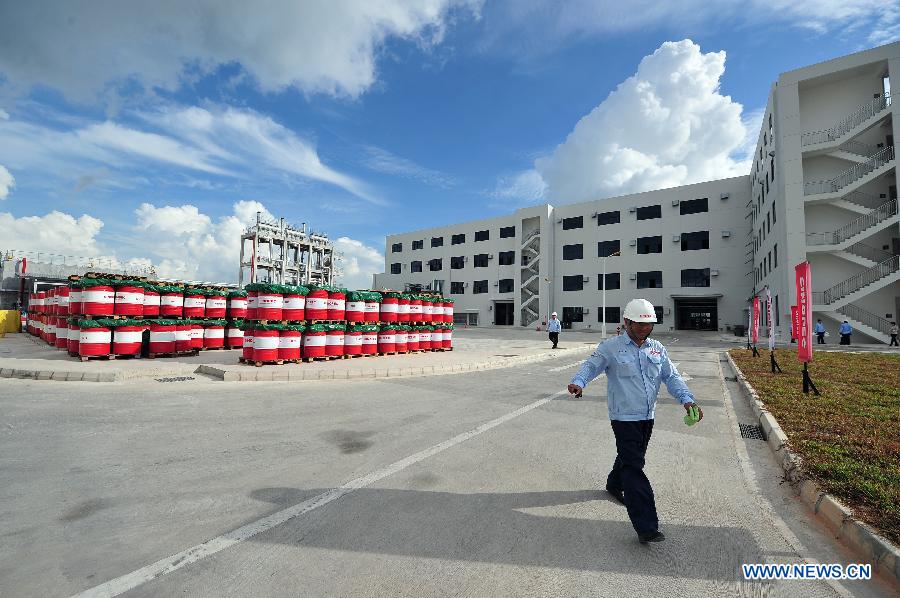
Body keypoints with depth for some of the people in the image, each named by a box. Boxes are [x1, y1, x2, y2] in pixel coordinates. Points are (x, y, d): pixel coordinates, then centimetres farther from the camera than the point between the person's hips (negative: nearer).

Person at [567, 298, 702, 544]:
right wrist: (578, 382, -35)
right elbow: (591, 366, -14)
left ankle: (614, 484, 51)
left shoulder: (657, 348, 9)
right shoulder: (611, 347, -9)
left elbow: (672, 376, 6)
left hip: (647, 416, 7)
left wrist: (687, 400, -10)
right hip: (624, 416, -6)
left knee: (631, 456, 23)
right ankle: (646, 527, -4)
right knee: (634, 466, -8)